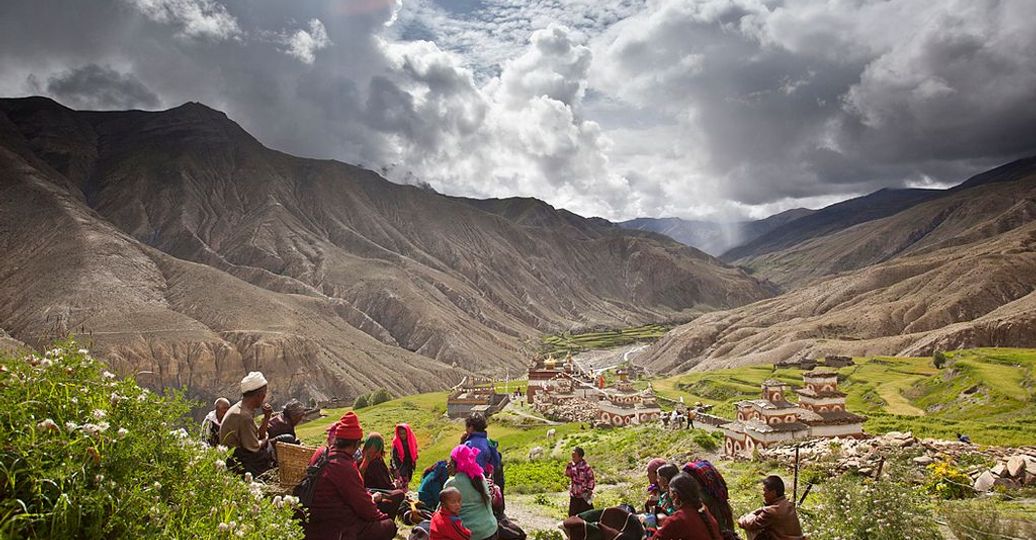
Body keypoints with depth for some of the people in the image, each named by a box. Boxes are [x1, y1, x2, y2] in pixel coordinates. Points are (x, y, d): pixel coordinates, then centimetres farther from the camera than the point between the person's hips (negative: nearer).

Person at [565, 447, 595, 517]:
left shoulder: (586, 467, -18)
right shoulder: (572, 465, 2)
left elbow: (591, 479, -13)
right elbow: (567, 474, 11)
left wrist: (589, 490, -13)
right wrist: (569, 466, -5)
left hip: (584, 495, -6)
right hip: (574, 495, 6)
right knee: (572, 514, 15)